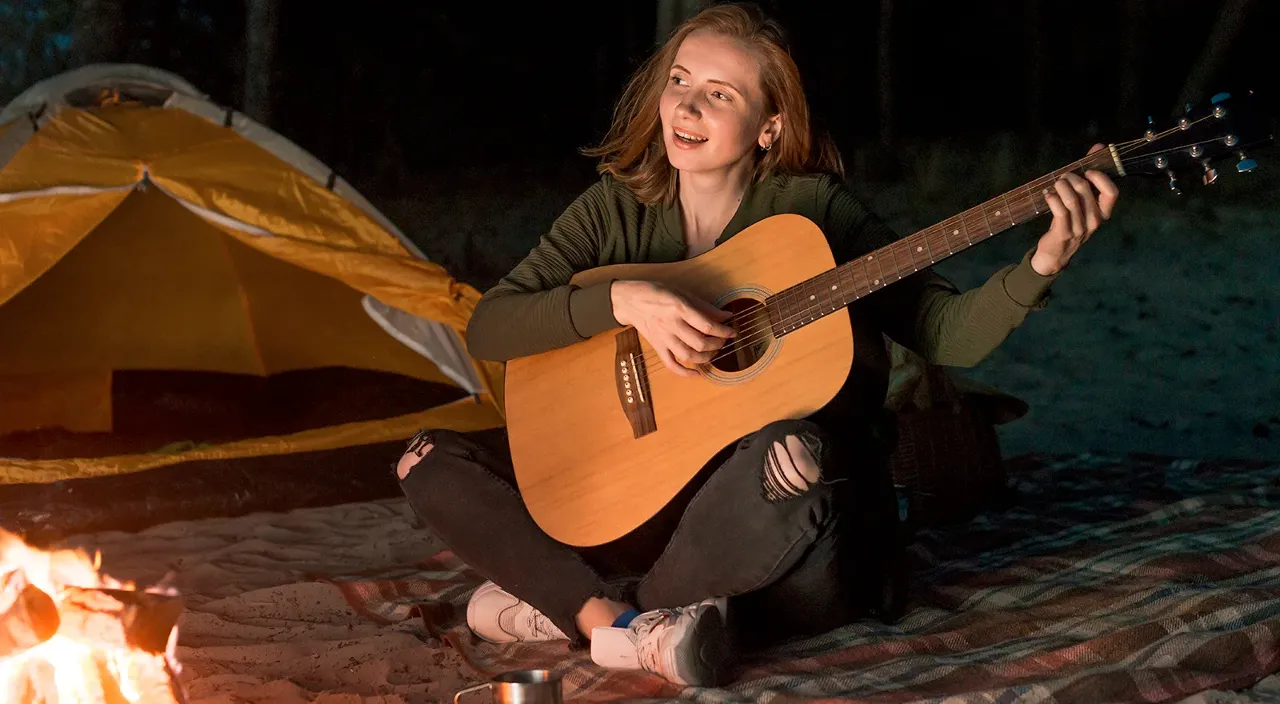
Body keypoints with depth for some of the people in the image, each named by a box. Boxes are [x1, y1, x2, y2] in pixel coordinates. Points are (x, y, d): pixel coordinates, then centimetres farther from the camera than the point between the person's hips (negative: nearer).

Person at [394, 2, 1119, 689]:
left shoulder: (810, 210, -6)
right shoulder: (616, 211, 3)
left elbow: (949, 333, -9)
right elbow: (486, 328, -5)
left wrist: (1041, 265, -26)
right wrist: (622, 300, -19)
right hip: (653, 504, 4)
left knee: (793, 454, -39)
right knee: (435, 459, -5)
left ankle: (571, 603, -16)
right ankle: (625, 625, -22)